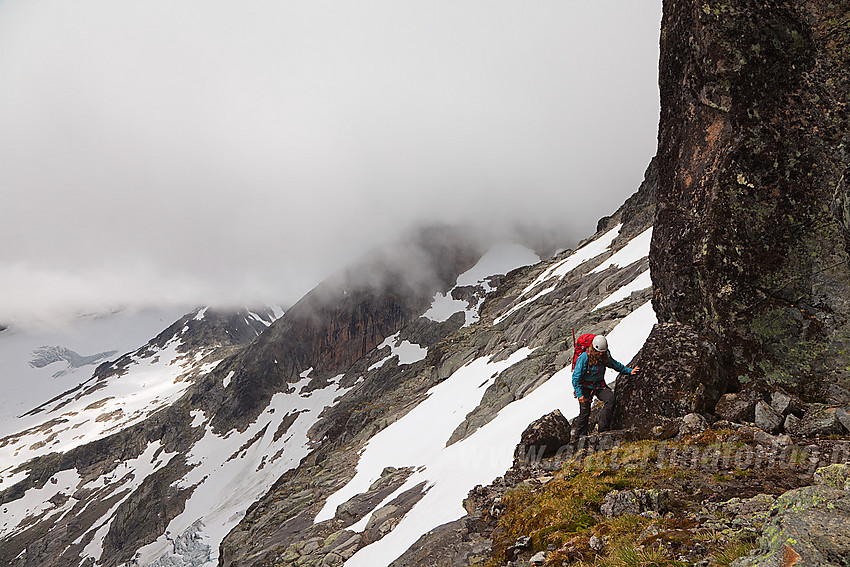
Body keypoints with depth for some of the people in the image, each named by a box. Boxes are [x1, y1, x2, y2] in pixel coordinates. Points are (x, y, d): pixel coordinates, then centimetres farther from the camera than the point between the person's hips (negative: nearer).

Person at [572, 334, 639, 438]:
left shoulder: (604, 356, -4)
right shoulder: (584, 358, -22)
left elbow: (615, 364, 19)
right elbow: (576, 377, -20)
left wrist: (629, 371, 13)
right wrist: (579, 394, -25)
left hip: (599, 385, 5)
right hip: (586, 386, -4)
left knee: (610, 398, -22)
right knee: (585, 412, -8)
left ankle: (603, 428, -16)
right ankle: (580, 435, 13)